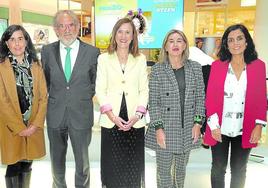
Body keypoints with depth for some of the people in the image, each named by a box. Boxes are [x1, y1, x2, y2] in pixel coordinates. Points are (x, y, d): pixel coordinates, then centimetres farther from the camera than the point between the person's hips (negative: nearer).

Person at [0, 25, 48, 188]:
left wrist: (36, 124, -7)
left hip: (33, 127, 3)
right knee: (14, 167, 6)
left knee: (27, 166, 13)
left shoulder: (36, 66, 5)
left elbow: (43, 96, 2)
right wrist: (19, 128, -12)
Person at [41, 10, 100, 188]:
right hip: (55, 114, 2)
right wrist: (54, 96, 9)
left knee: (82, 162, 12)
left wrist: (86, 97, 4)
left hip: (81, 114, -2)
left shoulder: (92, 52, -6)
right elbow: (45, 79, 13)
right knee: (57, 161, 18)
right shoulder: (48, 51, -1)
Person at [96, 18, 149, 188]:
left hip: (135, 121, 1)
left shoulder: (141, 59, 8)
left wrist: (138, 115, -8)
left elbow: (144, 90, 5)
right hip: (111, 120, -1)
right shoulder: (104, 59, 5)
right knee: (112, 164, 6)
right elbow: (100, 90, 0)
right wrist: (112, 116, -10)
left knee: (134, 165, 7)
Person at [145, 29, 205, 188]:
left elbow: (200, 97, 6)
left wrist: (198, 122, 0)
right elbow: (153, 102, -6)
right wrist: (158, 128, -11)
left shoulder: (195, 67, 4)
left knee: (181, 169, 16)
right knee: (164, 170, 7)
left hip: (188, 129, 3)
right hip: (165, 129, -2)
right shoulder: (157, 69, -4)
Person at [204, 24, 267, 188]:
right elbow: (210, 97, -2)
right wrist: (214, 124, -8)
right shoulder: (217, 65, -2)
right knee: (218, 168, 12)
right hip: (220, 129, 0)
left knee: (239, 170, 15)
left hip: (245, 130, 1)